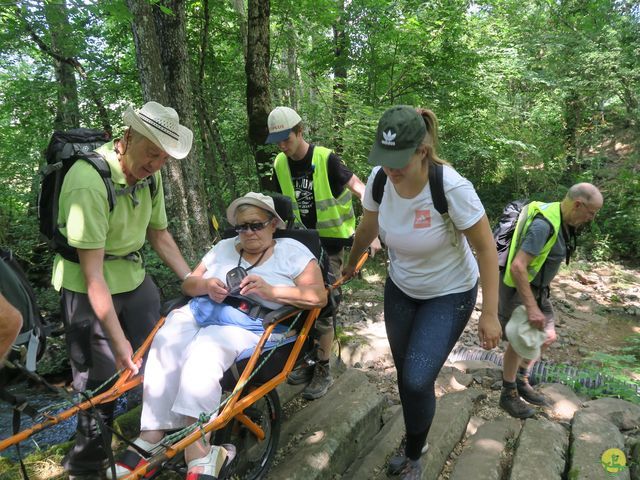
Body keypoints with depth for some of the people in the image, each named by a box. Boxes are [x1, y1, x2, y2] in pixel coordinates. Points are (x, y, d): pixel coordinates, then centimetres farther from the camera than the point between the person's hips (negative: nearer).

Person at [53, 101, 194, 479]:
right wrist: (118, 339, -26)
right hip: (88, 287, -6)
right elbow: (93, 270, -27)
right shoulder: (89, 181, -27)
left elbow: (159, 234, 5)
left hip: (134, 277, 6)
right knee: (101, 379, 1)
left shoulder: (149, 173, -5)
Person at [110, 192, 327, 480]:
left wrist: (271, 291, -16)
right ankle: (150, 439, -26)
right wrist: (207, 286, -4)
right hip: (199, 313, 5)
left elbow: (318, 296, -4)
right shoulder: (224, 247, 22)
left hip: (247, 326, -5)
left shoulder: (292, 251, 7)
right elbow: (187, 284, 20)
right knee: (164, 349, -27)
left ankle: (198, 456, -36)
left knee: (203, 357, -35)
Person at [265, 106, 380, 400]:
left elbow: (362, 192, -18)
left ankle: (324, 371, 12)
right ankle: (310, 361, 26)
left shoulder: (325, 159, -16)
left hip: (331, 242, -5)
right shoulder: (280, 165, 2)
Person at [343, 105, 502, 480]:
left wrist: (490, 313, -19)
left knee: (417, 381, -12)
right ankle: (416, 446, 41)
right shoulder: (379, 179, -16)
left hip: (449, 295, -4)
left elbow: (486, 248, -20)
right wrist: (351, 265, 18)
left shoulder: (452, 188, -30)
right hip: (400, 289, 5)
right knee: (406, 377, 14)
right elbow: (368, 228, 4)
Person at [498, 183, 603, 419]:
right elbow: (517, 267, -33)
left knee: (547, 337, 14)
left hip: (536, 288, 9)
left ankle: (521, 380, 30)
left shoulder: (562, 221, 2)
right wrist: (532, 308, -33)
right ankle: (508, 395, 21)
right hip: (516, 288, -9)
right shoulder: (544, 224, -29)